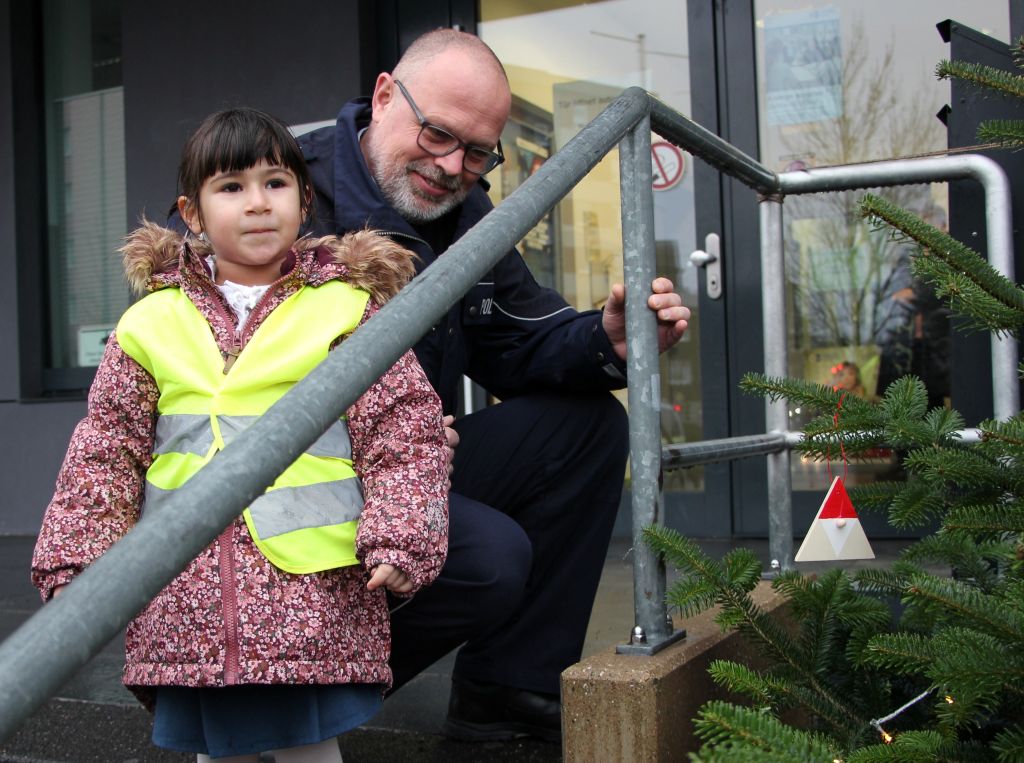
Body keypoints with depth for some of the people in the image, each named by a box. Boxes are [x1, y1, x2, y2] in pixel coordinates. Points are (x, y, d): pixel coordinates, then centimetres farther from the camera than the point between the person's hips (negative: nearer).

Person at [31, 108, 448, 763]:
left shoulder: (348, 309, 1)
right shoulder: (152, 322, 7)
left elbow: (405, 433, -1)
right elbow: (105, 450, 10)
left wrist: (397, 540, -12)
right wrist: (77, 563, 4)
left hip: (314, 591, -2)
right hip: (186, 597, 3)